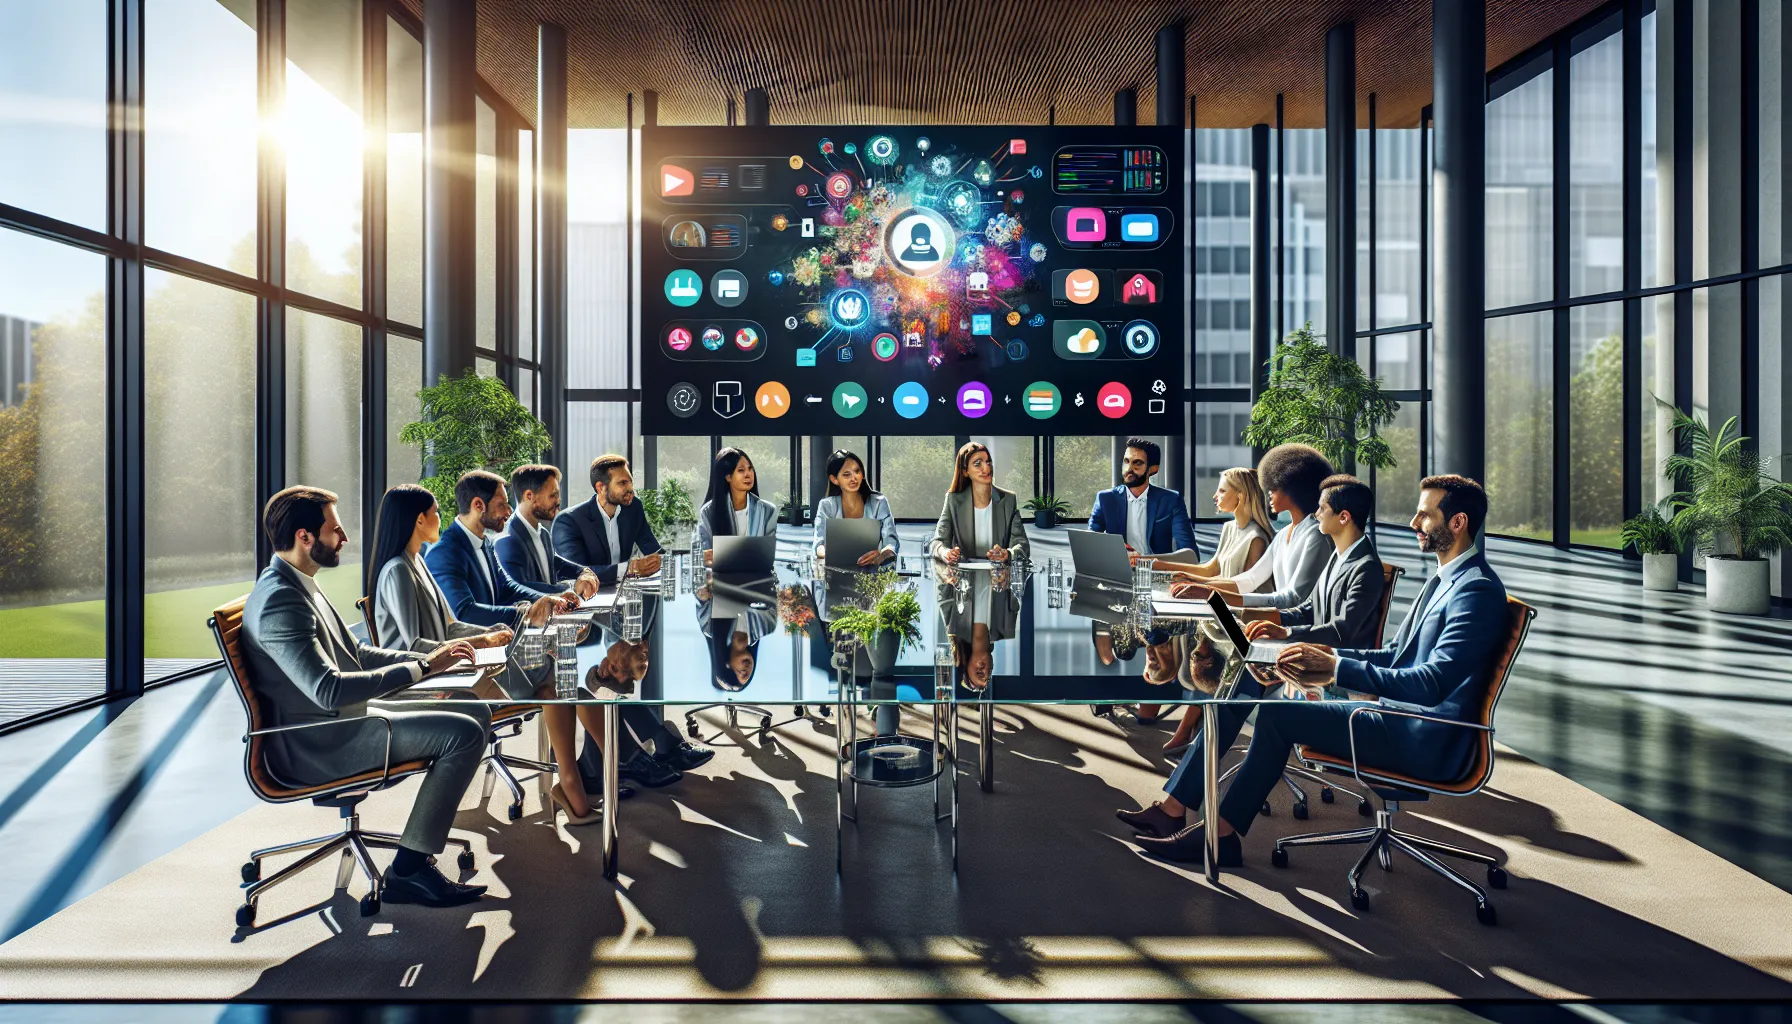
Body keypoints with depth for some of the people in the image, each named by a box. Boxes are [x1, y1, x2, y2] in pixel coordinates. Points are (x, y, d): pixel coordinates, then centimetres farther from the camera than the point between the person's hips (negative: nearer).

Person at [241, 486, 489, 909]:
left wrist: (430, 661, 3)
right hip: (316, 746, -10)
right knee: (464, 733, -22)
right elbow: (328, 689, -31)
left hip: (342, 720, 10)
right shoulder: (280, 600, -22)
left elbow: (355, 652, 17)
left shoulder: (297, 585, 11)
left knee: (474, 709, 6)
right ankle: (407, 871, -10)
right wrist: (423, 667, -25)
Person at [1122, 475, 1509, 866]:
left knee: (1278, 715, -21)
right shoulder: (1442, 580, 17)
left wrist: (1336, 669, -26)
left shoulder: (1478, 590, -15)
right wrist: (1328, 656, 3)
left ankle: (1221, 835, -6)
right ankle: (1173, 809, -3)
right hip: (1398, 713, 9)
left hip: (1421, 740, -9)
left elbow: (1431, 683, -24)